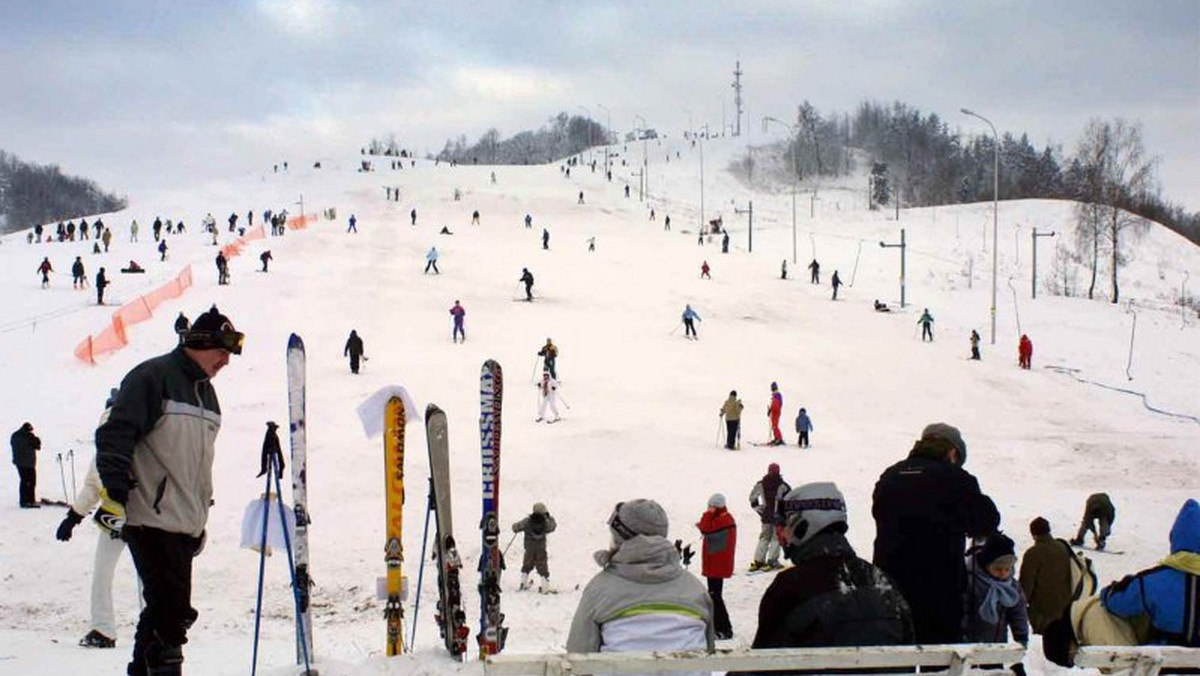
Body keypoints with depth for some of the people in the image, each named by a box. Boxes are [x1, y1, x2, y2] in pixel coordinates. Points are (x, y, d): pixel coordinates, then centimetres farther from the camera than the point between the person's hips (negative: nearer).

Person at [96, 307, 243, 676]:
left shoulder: (206, 392, 21)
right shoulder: (152, 378, -6)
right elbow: (114, 434, -13)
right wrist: (117, 485, -22)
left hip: (185, 523, 9)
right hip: (151, 518, -9)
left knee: (167, 608, 10)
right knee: (171, 607, -14)